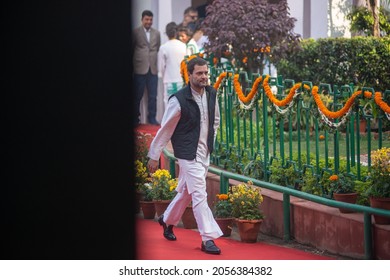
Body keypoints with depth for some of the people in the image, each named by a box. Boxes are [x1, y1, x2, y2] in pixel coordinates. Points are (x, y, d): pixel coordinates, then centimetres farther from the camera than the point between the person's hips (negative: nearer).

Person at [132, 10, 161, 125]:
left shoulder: (156, 33, 11)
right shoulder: (135, 32, 0)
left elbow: (158, 49, 16)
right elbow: (131, 48, 5)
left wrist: (157, 63, 9)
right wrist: (134, 63, 4)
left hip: (153, 68, 3)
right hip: (140, 68, -3)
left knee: (153, 96, 2)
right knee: (138, 95, 3)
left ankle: (152, 118, 9)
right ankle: (135, 118, 13)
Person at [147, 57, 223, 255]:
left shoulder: (211, 94, 2)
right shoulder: (179, 100, -16)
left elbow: (215, 120, 21)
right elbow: (165, 129, -9)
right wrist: (154, 156, -4)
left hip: (204, 153, 7)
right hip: (188, 154, -7)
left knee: (186, 191, 19)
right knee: (199, 194, -11)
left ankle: (168, 220, 42)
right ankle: (207, 238, -10)